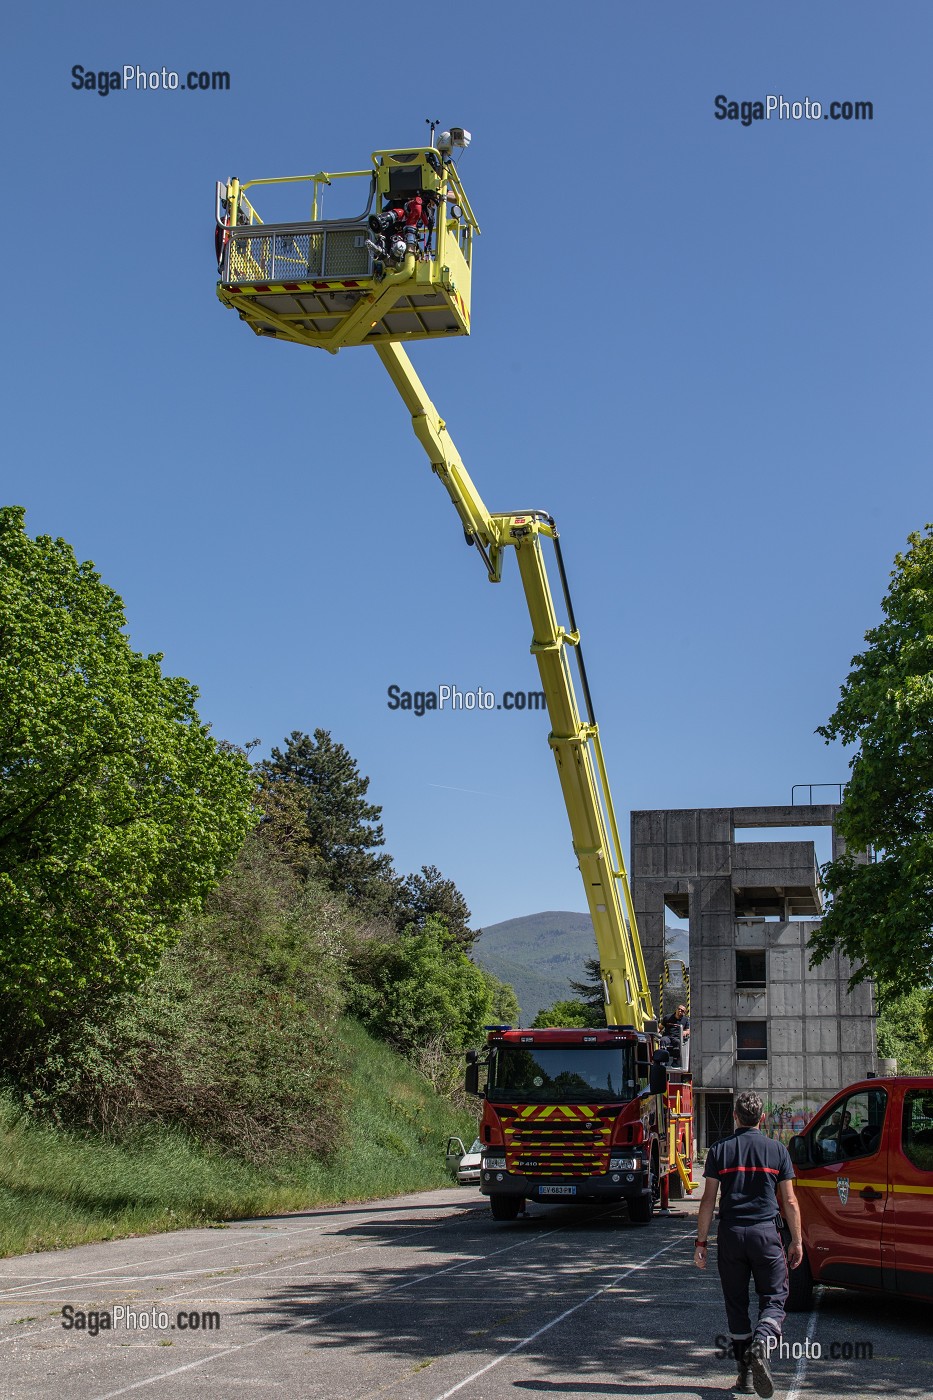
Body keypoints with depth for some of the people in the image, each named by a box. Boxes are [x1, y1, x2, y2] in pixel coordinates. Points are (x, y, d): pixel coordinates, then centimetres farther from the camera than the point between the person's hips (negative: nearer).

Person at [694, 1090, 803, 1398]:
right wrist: (796, 1241, 11)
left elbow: (708, 1200, 1)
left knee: (736, 1303, 11)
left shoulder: (720, 1150, 4)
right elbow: (789, 1202, 3)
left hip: (731, 1234, 1)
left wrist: (701, 1241, 6)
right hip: (766, 1233, -1)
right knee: (774, 1297, 6)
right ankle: (761, 1343, -22)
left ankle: (745, 1372, 12)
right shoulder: (777, 1149, 3)